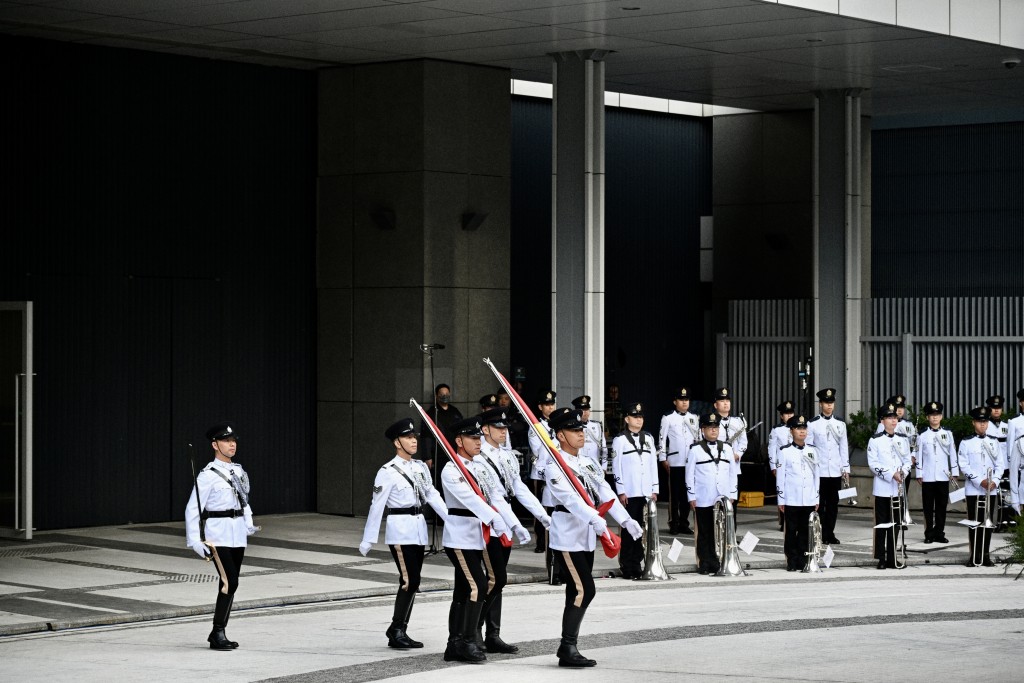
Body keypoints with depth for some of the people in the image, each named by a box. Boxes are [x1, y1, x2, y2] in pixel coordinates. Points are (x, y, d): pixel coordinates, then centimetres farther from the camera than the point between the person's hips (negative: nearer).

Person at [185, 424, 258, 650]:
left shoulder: (239, 472, 12)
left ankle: (219, 633, 19)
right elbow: (193, 509, -11)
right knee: (230, 581, -15)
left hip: (238, 534, 7)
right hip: (218, 534, -7)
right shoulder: (208, 475, -9)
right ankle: (218, 633, -9)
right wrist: (195, 541, -17)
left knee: (230, 583, 9)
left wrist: (249, 523, 9)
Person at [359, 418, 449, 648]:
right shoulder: (388, 472, -10)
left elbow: (433, 495, 6)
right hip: (400, 529, -7)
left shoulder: (421, 467, 10)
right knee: (409, 581, -12)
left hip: (418, 529, 7)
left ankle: (400, 632, 17)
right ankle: (396, 630, -2)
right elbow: (376, 506, -10)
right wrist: (368, 540, -9)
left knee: (413, 582, 10)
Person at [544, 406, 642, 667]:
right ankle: (568, 648, -10)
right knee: (584, 590, -15)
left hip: (586, 538, 8)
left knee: (577, 593, 11)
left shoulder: (588, 465, 13)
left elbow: (606, 493, 3)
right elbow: (570, 498, -26)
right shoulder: (555, 467, -12)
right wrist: (594, 519, -40)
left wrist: (625, 520, -10)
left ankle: (567, 649, 17)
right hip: (567, 538, -8)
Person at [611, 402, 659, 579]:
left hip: (646, 492, 4)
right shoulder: (620, 440, -1)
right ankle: (627, 567, 2)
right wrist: (621, 491, -9)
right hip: (629, 493, -4)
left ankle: (637, 563, 14)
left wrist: (654, 489, 9)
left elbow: (653, 464, 14)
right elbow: (616, 467, -4)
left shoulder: (649, 438, 13)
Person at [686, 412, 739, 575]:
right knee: (705, 533, 2)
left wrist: (732, 494, 7)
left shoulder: (726, 448, 11)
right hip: (703, 500, -3)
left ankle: (717, 563, 7)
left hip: (723, 499, 3)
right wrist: (691, 497, -4)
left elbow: (733, 473, 13)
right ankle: (705, 564, 5)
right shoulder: (695, 449, 1)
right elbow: (689, 474, 0)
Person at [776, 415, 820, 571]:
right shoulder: (785, 451, 0)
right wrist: (781, 500, -3)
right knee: (791, 531, 1)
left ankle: (803, 561, 12)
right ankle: (792, 562, 6)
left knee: (805, 532, 5)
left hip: (809, 500, 3)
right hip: (792, 499, -3)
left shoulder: (812, 451, 10)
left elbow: (817, 475, 13)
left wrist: (817, 498, 10)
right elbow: (780, 476, 0)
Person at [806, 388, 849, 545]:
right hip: (819, 471, -3)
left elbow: (844, 446, 13)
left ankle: (830, 533, 12)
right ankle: (820, 535, 1)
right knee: (819, 503, -3)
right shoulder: (813, 424, 0)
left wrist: (846, 468, 9)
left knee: (833, 503, 5)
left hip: (836, 471, 3)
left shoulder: (840, 423, 10)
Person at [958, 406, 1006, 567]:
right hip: (973, 489, -3)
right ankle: (974, 555, 6)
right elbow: (964, 466, -7)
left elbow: (1000, 464, 6)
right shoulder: (966, 443, -1)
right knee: (974, 523, 1)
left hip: (990, 490, 3)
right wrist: (980, 481, -16)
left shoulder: (994, 442, 9)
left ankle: (985, 555, 10)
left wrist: (994, 481, -10)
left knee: (988, 523, 5)